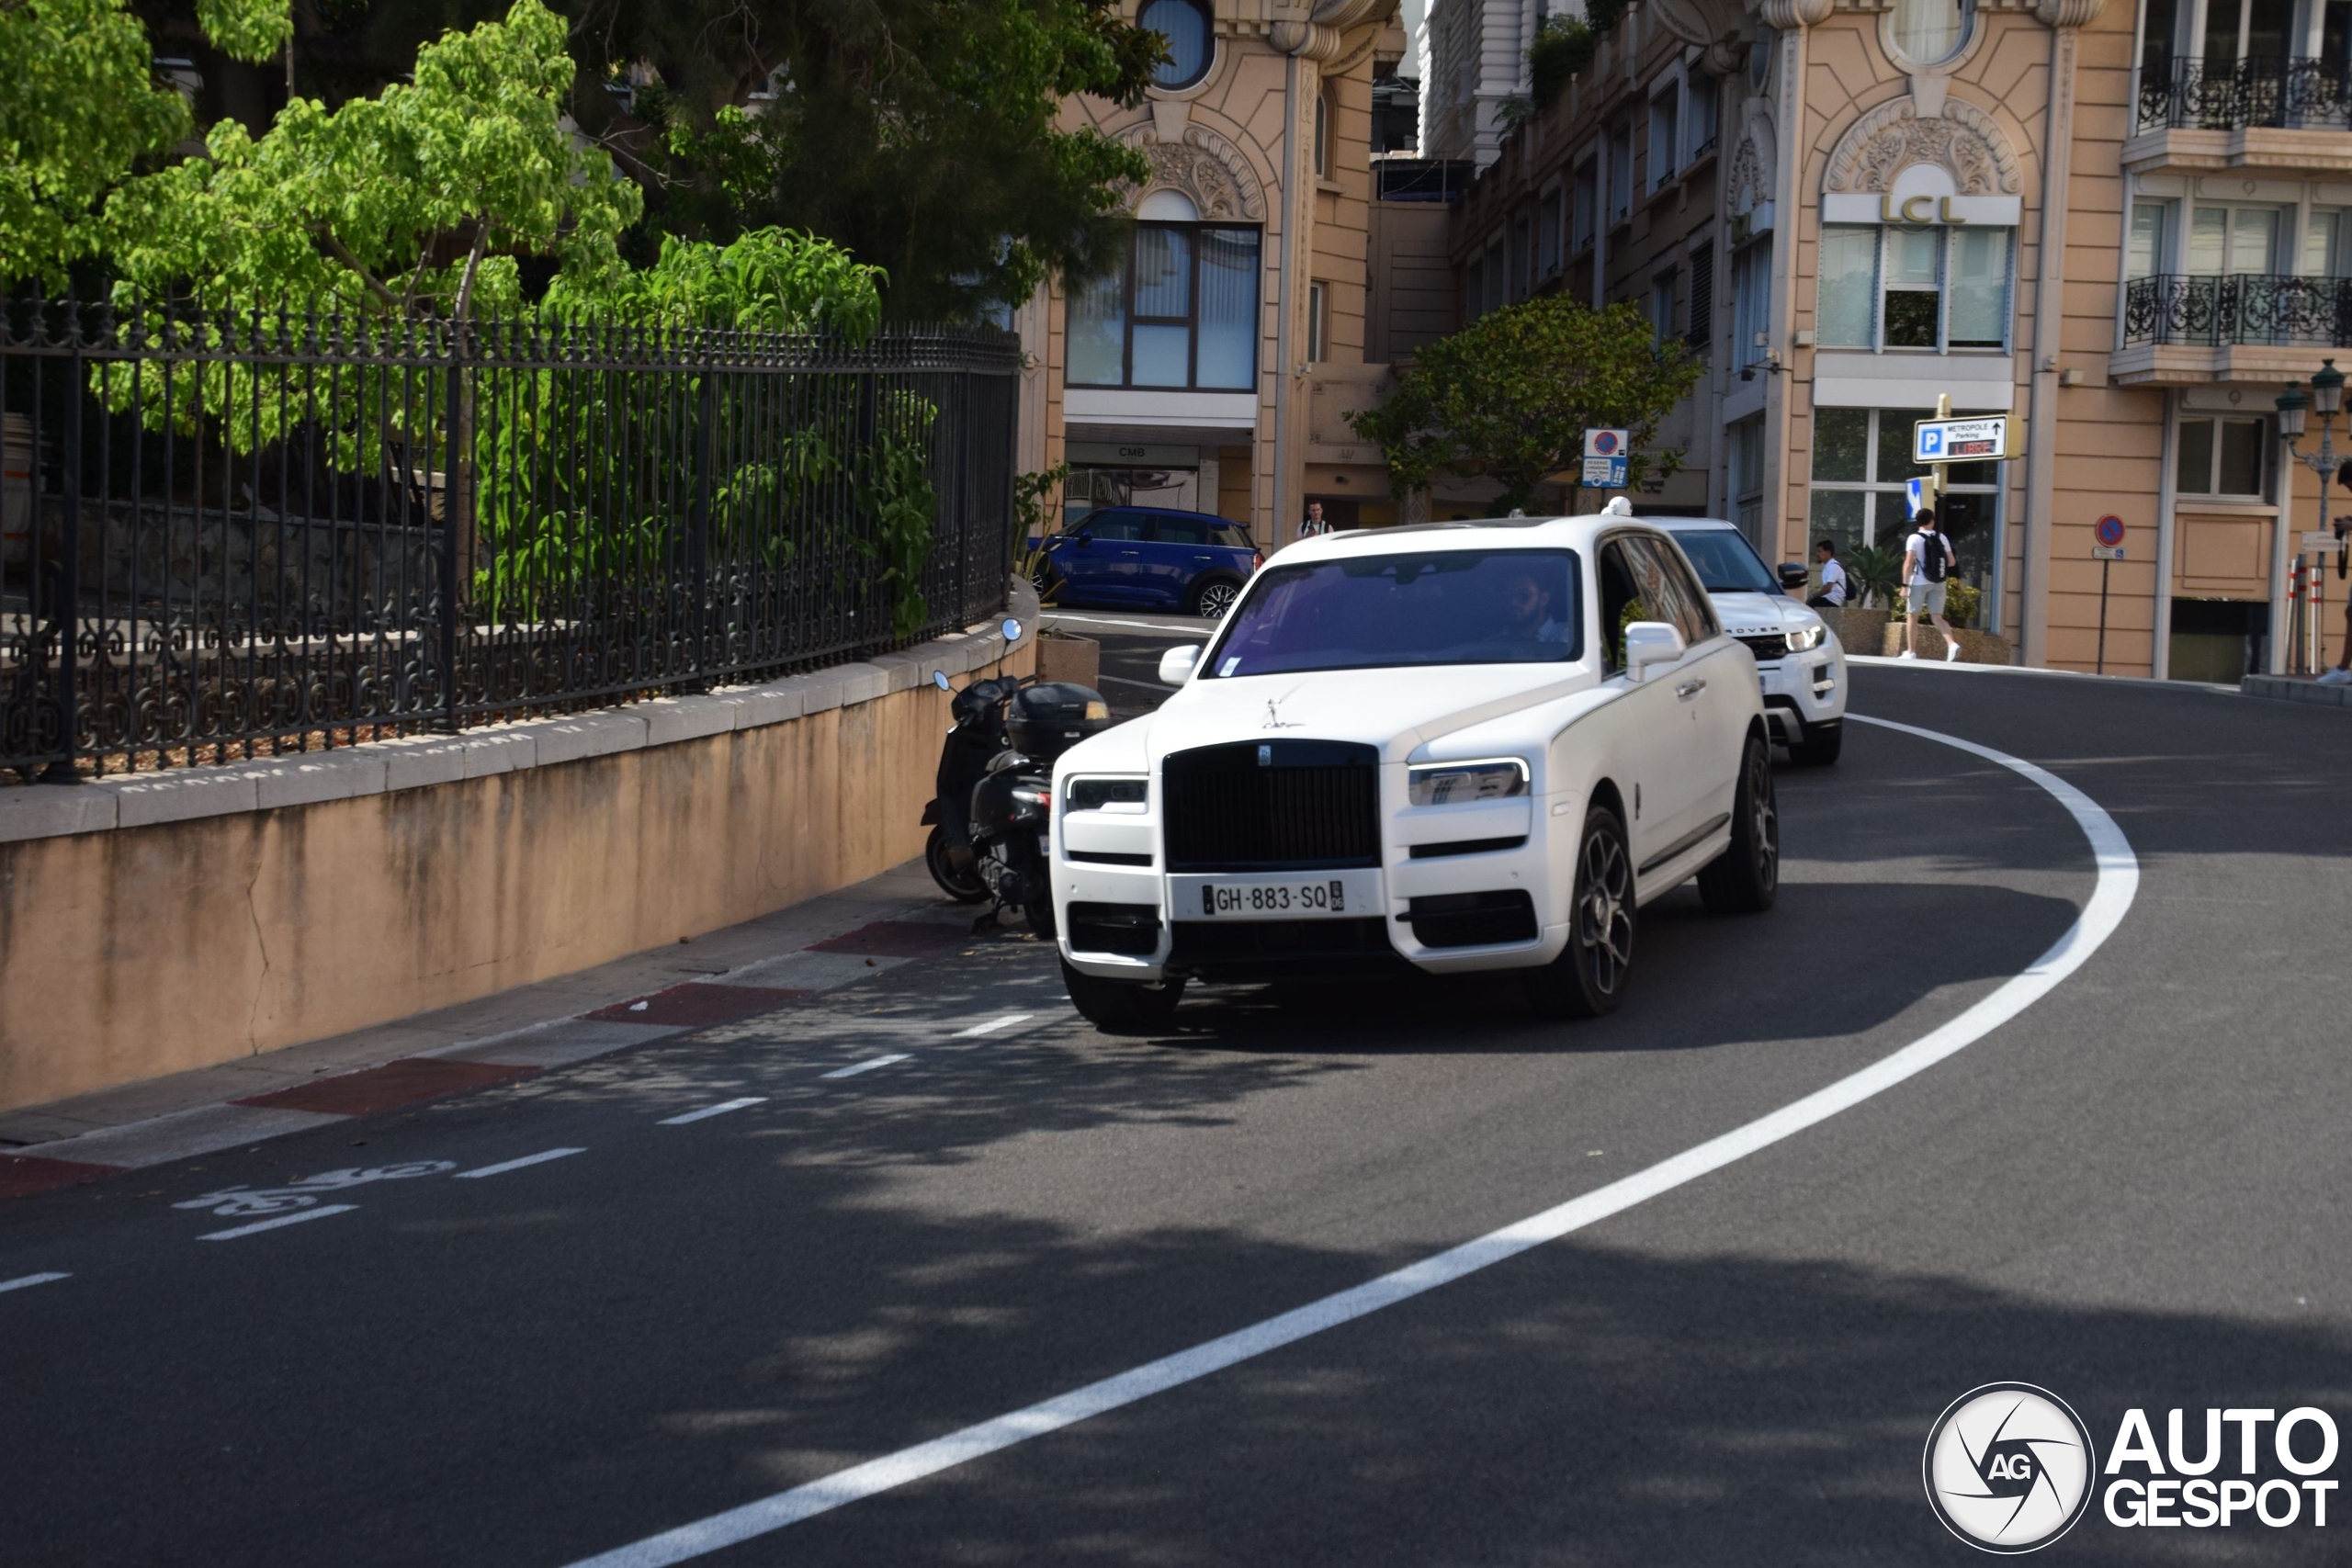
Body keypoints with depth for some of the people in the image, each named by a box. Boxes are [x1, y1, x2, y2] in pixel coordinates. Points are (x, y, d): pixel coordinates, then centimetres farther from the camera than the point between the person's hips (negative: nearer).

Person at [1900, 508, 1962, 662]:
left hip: (1919, 584, -4)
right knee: (1937, 617, 6)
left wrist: (1905, 585, -13)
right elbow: (1951, 562, 6)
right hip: (1938, 584, 4)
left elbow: (1909, 563, -14)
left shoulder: (1914, 539, -7)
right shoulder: (1942, 538, 5)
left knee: (1912, 616, 9)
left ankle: (1911, 652, 10)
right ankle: (1952, 644, -15)